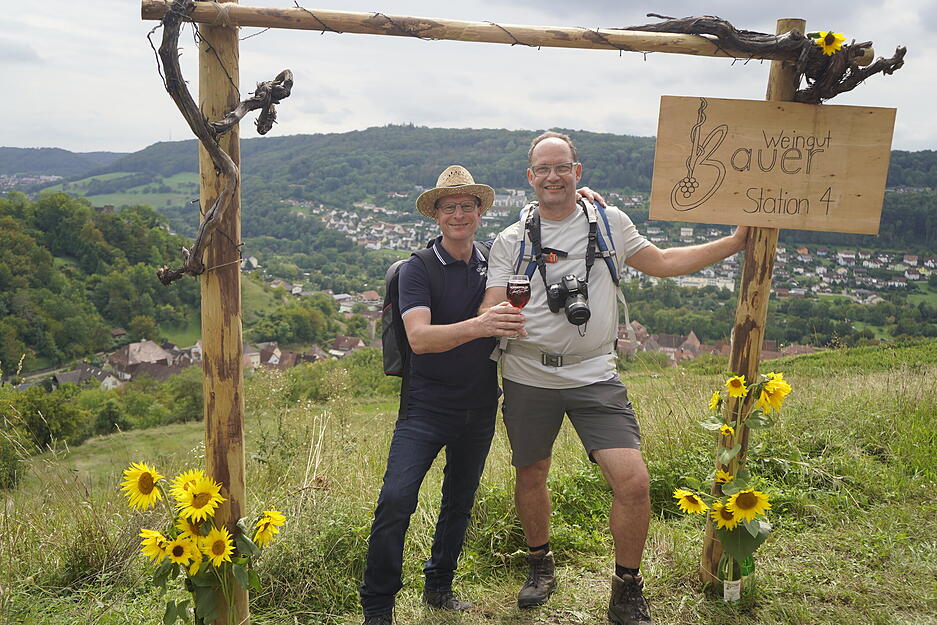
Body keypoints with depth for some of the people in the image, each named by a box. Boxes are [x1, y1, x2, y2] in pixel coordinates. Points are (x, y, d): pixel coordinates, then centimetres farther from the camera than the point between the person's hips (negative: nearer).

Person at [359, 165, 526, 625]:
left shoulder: (493, 267, 4)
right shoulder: (417, 269, -10)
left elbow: (513, 321, 18)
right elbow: (418, 338, -23)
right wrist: (478, 326, -39)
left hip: (479, 409, 5)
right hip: (427, 407, -4)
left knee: (460, 502, 16)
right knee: (396, 499, -15)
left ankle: (439, 587, 37)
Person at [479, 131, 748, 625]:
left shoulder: (609, 223, 6)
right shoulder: (510, 242, 2)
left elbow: (662, 263, 16)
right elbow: (489, 311, -2)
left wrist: (736, 242, 12)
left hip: (594, 376, 0)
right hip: (528, 377, 1)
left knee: (633, 482, -11)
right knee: (530, 477, 14)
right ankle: (540, 563, 42)